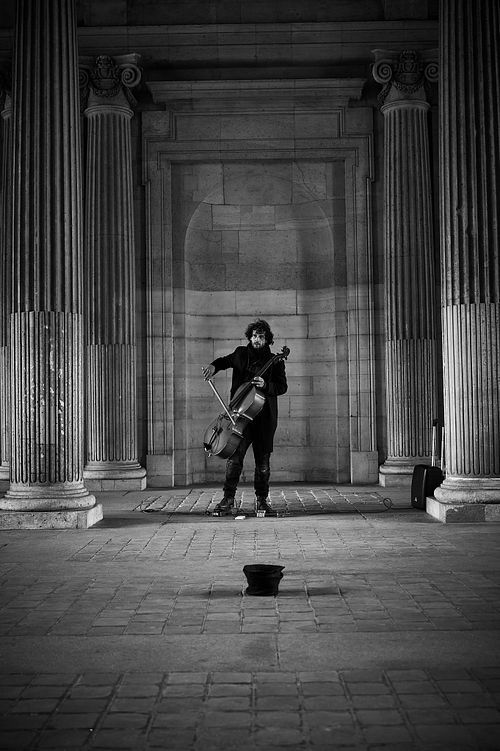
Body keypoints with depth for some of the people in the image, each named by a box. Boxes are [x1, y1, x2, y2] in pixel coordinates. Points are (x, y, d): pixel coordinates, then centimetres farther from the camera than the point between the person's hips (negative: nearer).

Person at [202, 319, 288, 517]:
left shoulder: (275, 362, 4)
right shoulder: (241, 354, 9)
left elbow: (282, 387, -4)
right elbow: (225, 361, 28)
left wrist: (265, 385, -22)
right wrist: (214, 366, 6)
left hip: (264, 418, 0)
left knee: (263, 461, 6)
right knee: (234, 457, -9)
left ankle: (262, 500, 18)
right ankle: (228, 500, -3)